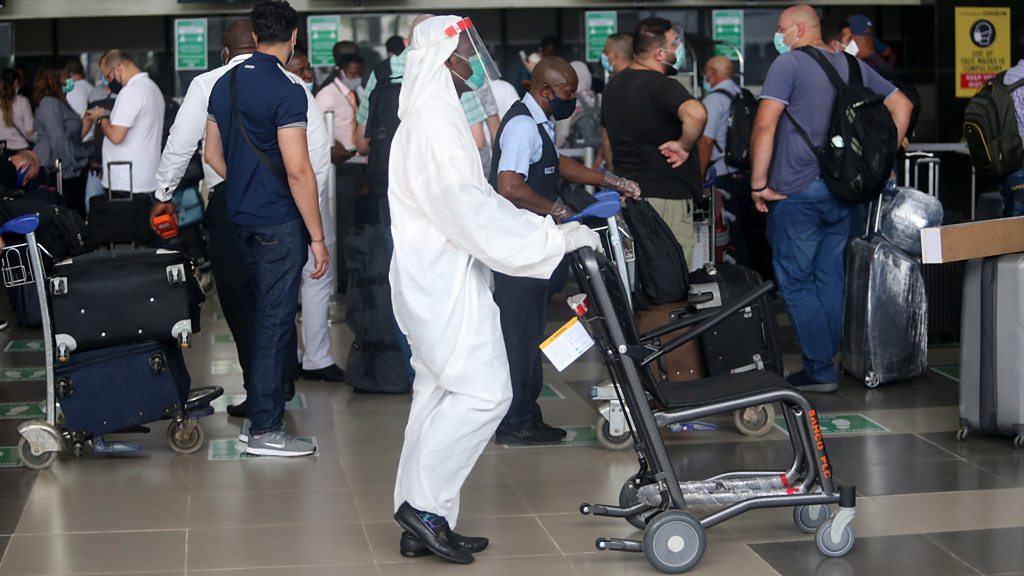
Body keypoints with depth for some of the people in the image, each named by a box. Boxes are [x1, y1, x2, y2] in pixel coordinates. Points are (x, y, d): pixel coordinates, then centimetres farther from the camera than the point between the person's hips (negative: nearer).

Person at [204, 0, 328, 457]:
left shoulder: (225, 85, 7)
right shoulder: (286, 91, -17)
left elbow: (213, 155, 15)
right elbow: (298, 171, -20)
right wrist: (317, 237, -15)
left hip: (242, 216, 8)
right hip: (279, 222, -7)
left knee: (266, 311, 20)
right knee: (274, 319, -3)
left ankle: (267, 393, 32)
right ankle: (265, 429, 1)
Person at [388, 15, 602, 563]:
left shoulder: (432, 118, 19)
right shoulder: (435, 123, -16)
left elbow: (474, 200, 21)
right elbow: (471, 209, -23)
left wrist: (549, 229, 15)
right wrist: (556, 238, -20)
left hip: (436, 283, 11)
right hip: (447, 285, -11)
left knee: (439, 396, 10)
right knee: (484, 393, -11)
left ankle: (420, 526, 13)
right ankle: (426, 504, -7)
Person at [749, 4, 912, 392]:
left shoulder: (788, 63, -7)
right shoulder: (853, 66, 13)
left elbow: (765, 124, -17)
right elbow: (901, 105, 18)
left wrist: (758, 184, -11)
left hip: (798, 193, -6)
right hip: (844, 193, 7)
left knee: (794, 281, 0)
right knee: (830, 279, 12)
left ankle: (819, 371, -2)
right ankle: (824, 364, 17)